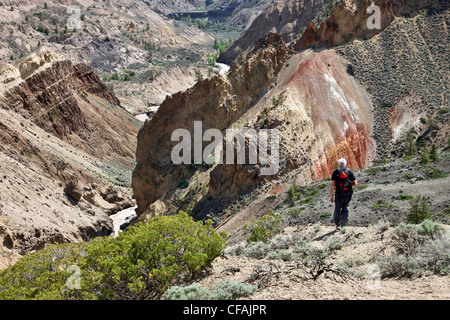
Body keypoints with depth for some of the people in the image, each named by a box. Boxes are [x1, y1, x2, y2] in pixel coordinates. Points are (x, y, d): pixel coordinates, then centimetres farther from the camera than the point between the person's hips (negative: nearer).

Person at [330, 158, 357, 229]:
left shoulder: (335, 172, 1)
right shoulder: (349, 171, 5)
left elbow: (333, 185, -6)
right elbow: (355, 183, 1)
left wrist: (331, 196, -3)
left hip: (339, 194, -1)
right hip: (347, 194, 1)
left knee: (337, 209, 13)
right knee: (345, 210, 6)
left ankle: (337, 224, 23)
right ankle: (343, 225, -3)